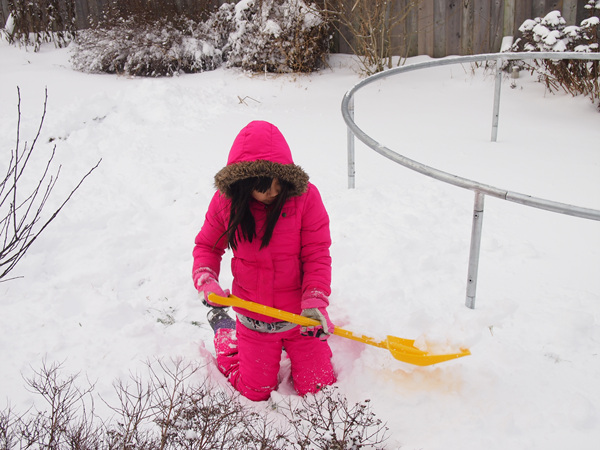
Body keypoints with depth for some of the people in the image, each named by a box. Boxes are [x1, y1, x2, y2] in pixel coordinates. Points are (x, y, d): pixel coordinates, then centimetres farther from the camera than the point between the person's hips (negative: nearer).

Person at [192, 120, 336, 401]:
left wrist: (314, 303, -26)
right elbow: (207, 246, 4)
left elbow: (317, 256, -14)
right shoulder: (226, 201, -11)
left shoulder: (305, 197, -17)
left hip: (300, 314, 0)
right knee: (256, 393, 14)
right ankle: (225, 334, 39)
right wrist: (206, 282, -16)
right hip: (254, 317, 1)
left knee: (317, 388, 9)